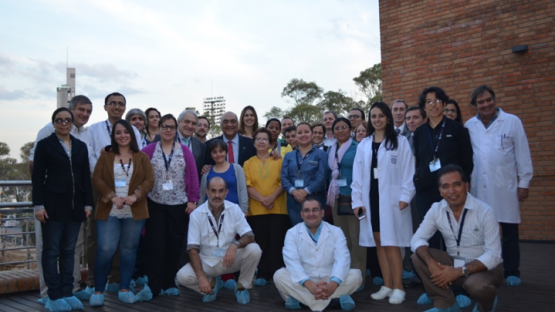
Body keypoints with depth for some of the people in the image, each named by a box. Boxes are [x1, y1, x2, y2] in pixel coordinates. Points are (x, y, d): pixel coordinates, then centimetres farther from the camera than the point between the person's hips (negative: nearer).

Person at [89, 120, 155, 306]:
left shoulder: (142, 158, 9)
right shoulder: (105, 157, 8)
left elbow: (149, 180, 0)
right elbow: (97, 180, -1)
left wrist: (135, 196, -16)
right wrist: (113, 197, -16)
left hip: (134, 212, 1)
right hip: (109, 211, -1)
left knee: (129, 250, 6)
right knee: (106, 250, -6)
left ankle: (124, 289, 17)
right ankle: (98, 291, 8)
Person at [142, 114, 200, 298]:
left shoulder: (185, 151, 4)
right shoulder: (148, 150, 1)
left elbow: (193, 176, 1)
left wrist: (193, 200, -4)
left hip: (179, 205, 1)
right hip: (155, 205, -1)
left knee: (175, 245, 7)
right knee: (155, 245, 0)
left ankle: (169, 283, 20)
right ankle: (154, 286, 9)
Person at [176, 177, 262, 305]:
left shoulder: (234, 209, -8)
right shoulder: (196, 214, -11)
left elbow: (250, 236, -13)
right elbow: (193, 249, -14)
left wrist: (235, 244, -36)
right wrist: (201, 277, -27)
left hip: (230, 259, 1)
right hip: (207, 262, 0)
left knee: (254, 249, -26)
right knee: (182, 276, -26)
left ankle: (242, 286, -1)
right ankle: (213, 283, 6)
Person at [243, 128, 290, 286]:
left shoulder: (278, 161, 8)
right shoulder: (248, 163, 9)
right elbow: (248, 186, -1)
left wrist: (272, 197, -16)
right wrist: (262, 199, -14)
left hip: (278, 208, 0)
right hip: (256, 209, 1)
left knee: (276, 241, 0)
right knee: (260, 242, 3)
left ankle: (277, 273, 8)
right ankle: (262, 274, 9)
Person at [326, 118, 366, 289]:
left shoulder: (357, 148, -3)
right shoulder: (331, 150, 15)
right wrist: (329, 198, 12)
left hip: (353, 198, -6)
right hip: (336, 199, 6)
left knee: (356, 239, -3)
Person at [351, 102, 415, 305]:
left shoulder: (400, 142, 1)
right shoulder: (363, 145, 11)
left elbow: (408, 172, -4)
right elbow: (357, 175, 8)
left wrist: (405, 196, -12)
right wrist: (357, 200, 1)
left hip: (391, 199, -4)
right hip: (370, 198, 4)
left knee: (391, 243, -6)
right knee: (379, 243, 8)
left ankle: (398, 287, 4)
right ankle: (387, 285, 17)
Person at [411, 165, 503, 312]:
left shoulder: (484, 212, -20)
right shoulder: (436, 210, -8)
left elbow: (493, 255, -23)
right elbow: (417, 239, -9)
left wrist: (459, 272, -31)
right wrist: (431, 263, -29)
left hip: (485, 267, -4)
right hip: (454, 264, 4)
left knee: (476, 285, -36)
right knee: (418, 257, -16)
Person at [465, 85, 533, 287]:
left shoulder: (512, 121, 0)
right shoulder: (470, 126, 6)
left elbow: (522, 154, 1)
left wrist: (524, 182, -1)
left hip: (505, 186, -1)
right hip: (478, 187, 2)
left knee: (509, 231, 6)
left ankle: (511, 271, 19)